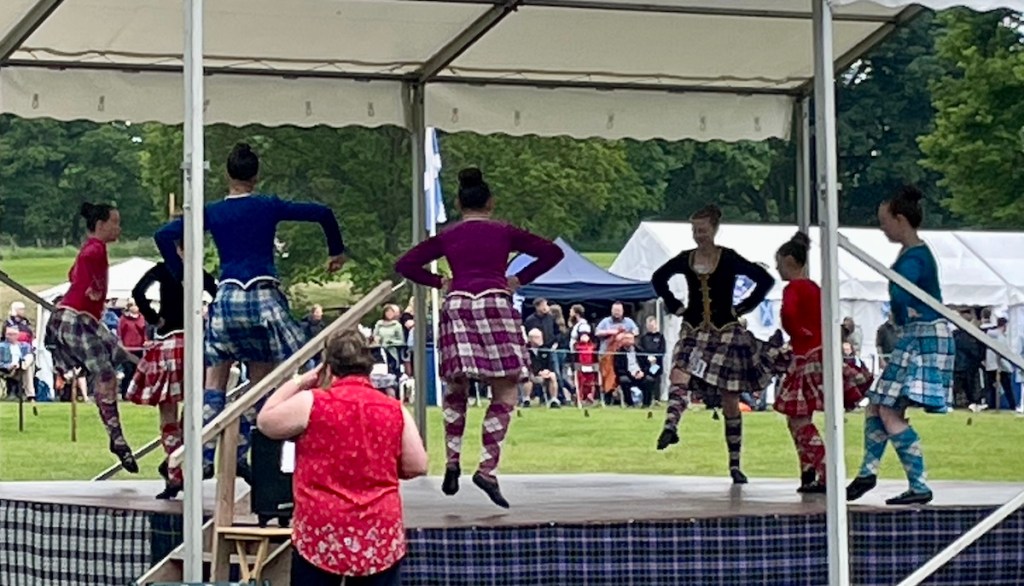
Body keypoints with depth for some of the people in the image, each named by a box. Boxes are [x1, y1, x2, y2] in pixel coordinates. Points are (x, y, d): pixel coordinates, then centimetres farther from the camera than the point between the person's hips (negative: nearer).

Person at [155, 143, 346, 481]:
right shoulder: (269, 207, 5)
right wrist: (337, 251, 18)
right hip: (264, 295, -1)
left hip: (227, 295, 1)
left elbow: (164, 235, 2)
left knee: (214, 383, 4)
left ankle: (206, 458, -6)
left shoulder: (212, 213, 7)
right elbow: (322, 214, 3)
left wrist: (180, 274, 12)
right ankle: (240, 454, -1)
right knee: (260, 384, 6)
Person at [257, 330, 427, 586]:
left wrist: (298, 383, 17)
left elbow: (265, 422, 10)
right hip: (381, 534, 2)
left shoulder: (310, 403, -5)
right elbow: (417, 467, 4)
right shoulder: (395, 411, 1)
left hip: (321, 533, -2)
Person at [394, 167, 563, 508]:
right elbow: (552, 253, 9)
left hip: (457, 305, 2)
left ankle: (452, 460, 2)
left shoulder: (447, 237, 15)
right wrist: (519, 280, 13)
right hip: (495, 304, -2)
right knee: (505, 393, -1)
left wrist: (439, 283, 16)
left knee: (455, 390, 15)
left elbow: (404, 265, 13)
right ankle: (487, 467, -15)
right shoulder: (504, 233, 12)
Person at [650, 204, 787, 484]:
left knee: (730, 400, 3)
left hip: (725, 333, -3)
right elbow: (658, 278, 20)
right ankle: (670, 426, -48)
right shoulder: (686, 259, 4)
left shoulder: (729, 259, -7)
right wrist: (675, 306, 9)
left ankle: (735, 464, 9)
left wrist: (742, 309, -7)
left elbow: (765, 280, -8)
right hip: (693, 331, 3)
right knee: (679, 375, -28)